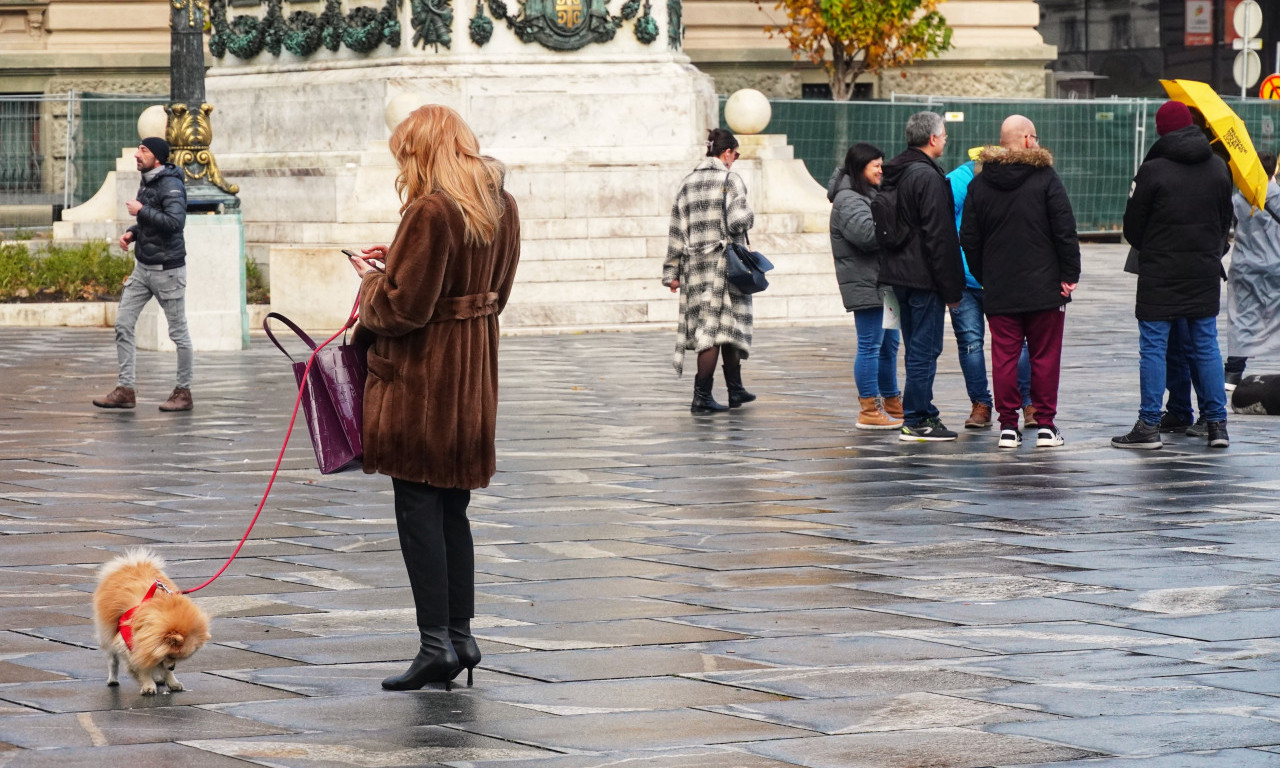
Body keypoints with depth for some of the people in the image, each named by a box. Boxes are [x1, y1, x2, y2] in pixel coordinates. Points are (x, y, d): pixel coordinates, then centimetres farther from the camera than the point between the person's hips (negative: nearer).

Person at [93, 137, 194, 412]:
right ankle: (125, 389, 7)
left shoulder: (171, 185, -15)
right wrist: (132, 233, 7)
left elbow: (175, 221, -29)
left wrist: (141, 211, -21)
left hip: (167, 268, -9)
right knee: (123, 324, 3)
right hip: (142, 267, 9)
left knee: (178, 332, 2)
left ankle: (184, 392, 11)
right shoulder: (147, 183, 12)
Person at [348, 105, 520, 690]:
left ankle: (436, 643, -6)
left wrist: (372, 280, 2)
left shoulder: (430, 211, -19)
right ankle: (461, 636, 15)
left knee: (419, 507, -3)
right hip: (475, 373, 8)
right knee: (453, 509, 15)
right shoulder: (501, 207, 8)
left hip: (422, 377, -8)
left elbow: (403, 306, -20)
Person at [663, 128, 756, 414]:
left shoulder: (688, 183, 10)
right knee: (719, 328, -3)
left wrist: (671, 271, 12)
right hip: (725, 260, -6)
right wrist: (750, 216, 4)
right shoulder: (730, 180, -8)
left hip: (695, 264, 6)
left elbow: (676, 231, 9)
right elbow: (738, 221, -20)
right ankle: (701, 397, -7)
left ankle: (735, 388, 23)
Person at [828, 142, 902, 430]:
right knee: (870, 346, -9)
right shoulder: (847, 200, -13)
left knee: (888, 345, 17)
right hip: (866, 285, -11)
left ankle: (892, 404, 28)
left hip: (882, 284, 11)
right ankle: (869, 411, -6)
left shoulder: (867, 196, 21)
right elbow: (867, 233, -26)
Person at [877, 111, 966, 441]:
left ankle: (923, 413, 22)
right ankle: (916, 421, -3)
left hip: (898, 274, 9)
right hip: (923, 277, -9)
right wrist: (952, 288, -15)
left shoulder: (894, 174, 12)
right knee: (925, 349, -5)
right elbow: (939, 237, -19)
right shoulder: (928, 177, -16)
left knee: (916, 348, 16)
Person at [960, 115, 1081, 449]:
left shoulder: (979, 184, 5)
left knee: (1004, 356, 5)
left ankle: (1008, 425, 4)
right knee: (1045, 356, 4)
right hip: (1044, 289, -3)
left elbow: (969, 239, 8)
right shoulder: (1046, 179, -6)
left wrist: (983, 277, 17)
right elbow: (1065, 231, -9)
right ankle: (1044, 424, 5)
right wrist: (1069, 275, -3)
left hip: (999, 292, 3)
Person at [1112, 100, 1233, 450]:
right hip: (1205, 271, 5)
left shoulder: (1152, 171, -12)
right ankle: (1217, 423, 10)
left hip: (1160, 273, -5)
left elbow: (1132, 226, -4)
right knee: (1206, 345, 10)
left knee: (1153, 348, 0)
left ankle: (1149, 425, -2)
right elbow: (1225, 220, 13)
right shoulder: (1218, 168, 4)